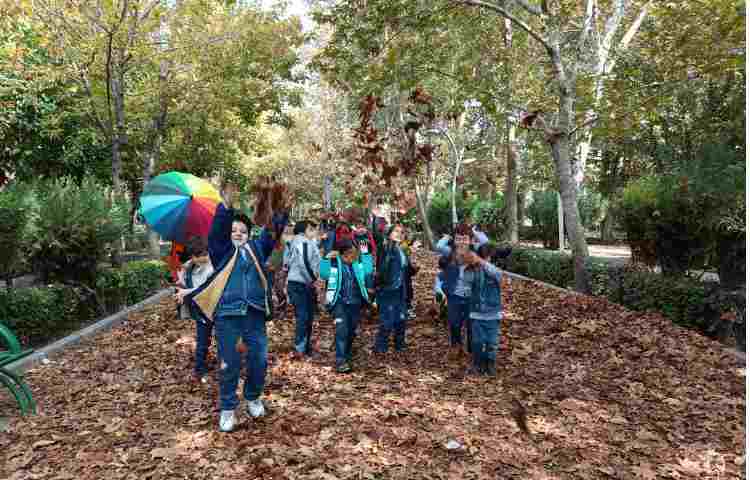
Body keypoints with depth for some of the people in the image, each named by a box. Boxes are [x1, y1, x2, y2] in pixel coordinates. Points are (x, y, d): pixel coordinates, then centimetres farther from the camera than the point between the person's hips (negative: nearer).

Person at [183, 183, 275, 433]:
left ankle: (253, 399, 31)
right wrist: (226, 207, -29)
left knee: (259, 360, 7)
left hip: (255, 314, 3)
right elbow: (216, 232, -13)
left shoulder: (256, 248, 12)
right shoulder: (222, 250, 4)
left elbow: (271, 233, 1)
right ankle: (227, 408, 21)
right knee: (229, 365, 4)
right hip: (227, 315, -3)